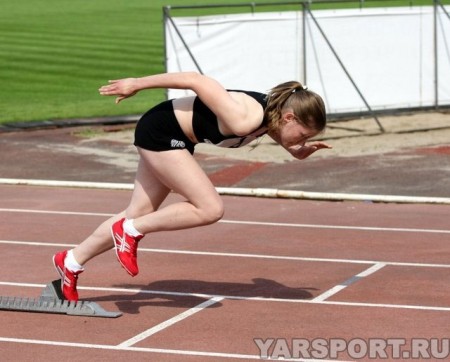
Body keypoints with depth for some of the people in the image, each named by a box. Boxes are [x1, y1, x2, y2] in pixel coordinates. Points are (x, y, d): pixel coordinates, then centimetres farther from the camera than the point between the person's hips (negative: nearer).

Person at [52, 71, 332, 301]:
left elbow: (289, 145, 18)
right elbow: (196, 80, -29)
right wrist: (137, 84, -20)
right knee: (210, 209, -16)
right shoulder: (244, 120, -33)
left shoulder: (274, 113, -8)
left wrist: (301, 151, -5)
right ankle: (130, 231, -2)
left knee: (139, 216, 15)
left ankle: (71, 262, 29)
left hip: (175, 138, 10)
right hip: (161, 131, -10)